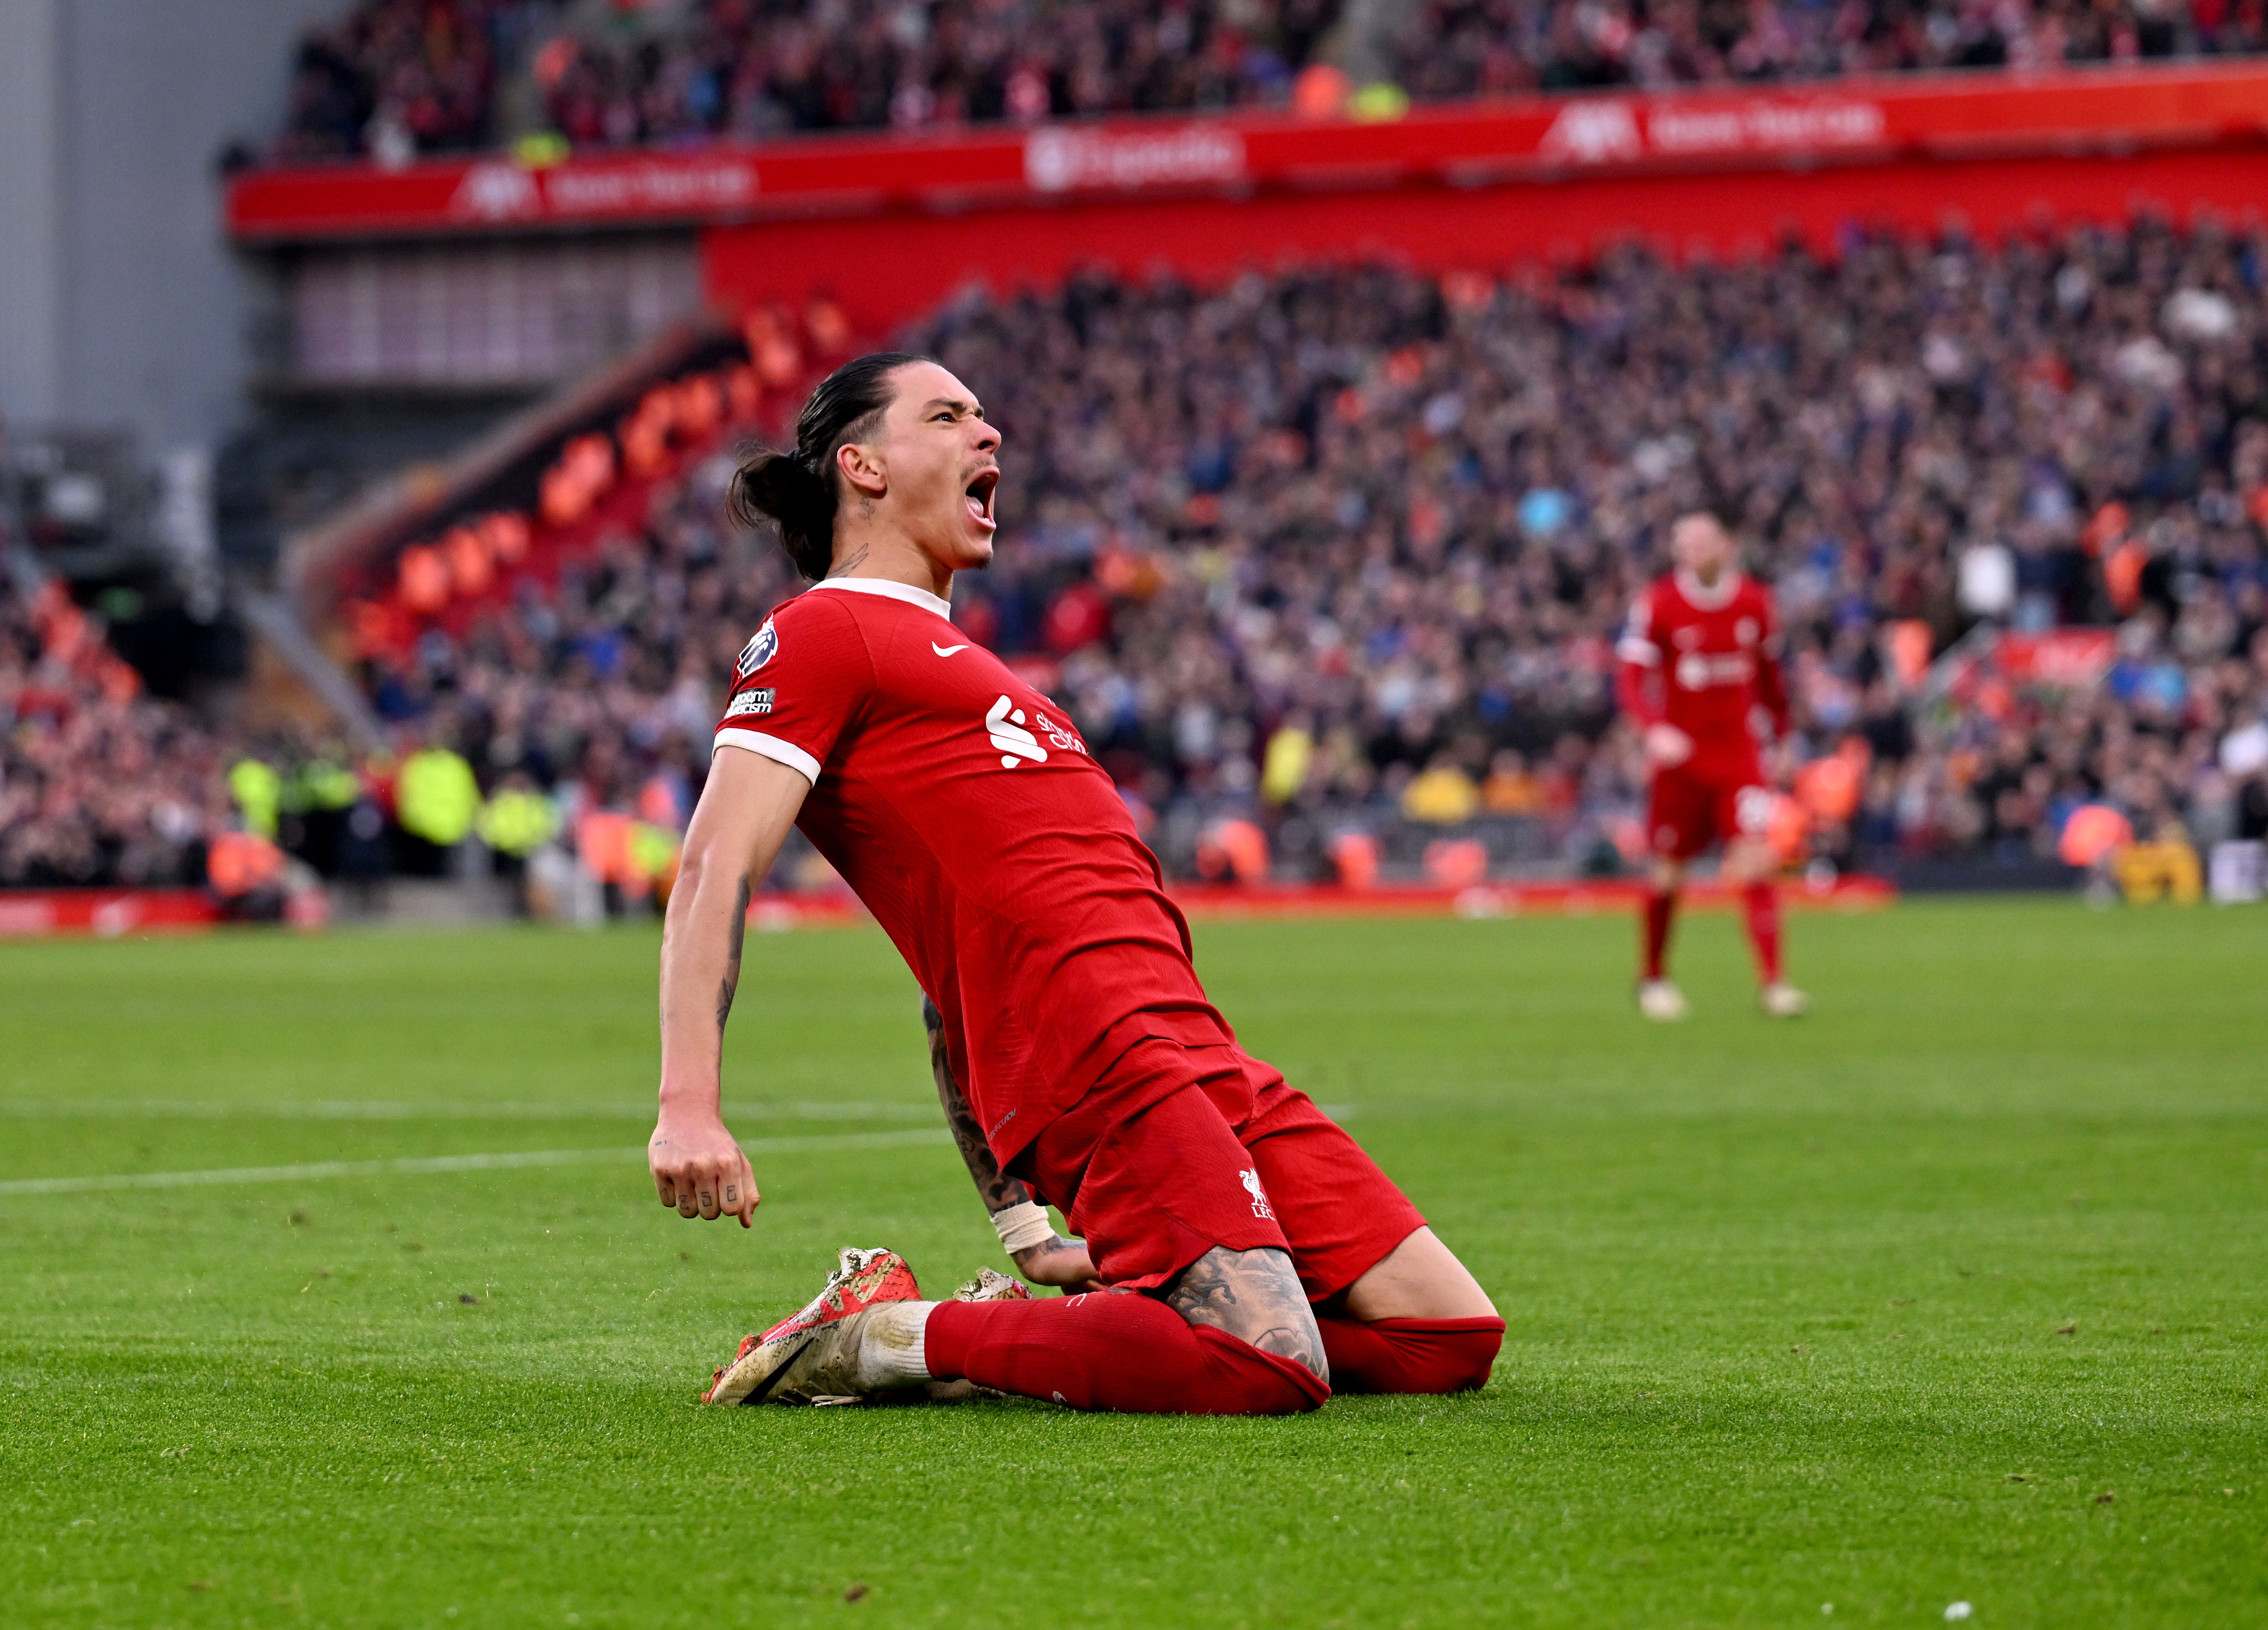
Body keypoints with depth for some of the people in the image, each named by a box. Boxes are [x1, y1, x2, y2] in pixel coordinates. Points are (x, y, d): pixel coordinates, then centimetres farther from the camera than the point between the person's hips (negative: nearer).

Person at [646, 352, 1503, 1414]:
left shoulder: (946, 655, 30)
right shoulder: (822, 630, 3)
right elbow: (715, 870, -10)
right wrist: (687, 1107, -25)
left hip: (1198, 1054, 9)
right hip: (1094, 1055, -9)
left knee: (1454, 1341, 2)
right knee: (1275, 1367, -26)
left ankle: (1029, 1330, 4)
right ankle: (883, 1336, -12)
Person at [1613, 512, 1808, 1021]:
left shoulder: (1753, 601, 3)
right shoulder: (1659, 603, -8)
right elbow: (1631, 675, -12)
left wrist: (1782, 734, 19)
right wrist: (1654, 729, -28)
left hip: (1739, 753, 2)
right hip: (1680, 752, -2)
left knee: (1757, 859, -12)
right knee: (1670, 869, 5)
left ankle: (1771, 983, -13)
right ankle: (1653, 978, 26)